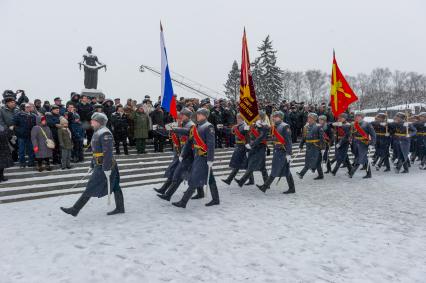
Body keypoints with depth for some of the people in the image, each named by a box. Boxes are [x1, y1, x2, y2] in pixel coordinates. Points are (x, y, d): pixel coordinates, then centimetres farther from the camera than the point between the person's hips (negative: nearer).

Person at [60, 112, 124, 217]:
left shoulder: (105, 133, -17)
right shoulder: (97, 133, 16)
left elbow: (108, 152, -23)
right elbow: (96, 152, 22)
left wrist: (107, 168, -25)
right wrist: (92, 165, 23)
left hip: (103, 167, -10)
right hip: (99, 166, 10)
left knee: (90, 189, -2)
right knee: (115, 187, 13)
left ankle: (75, 210, 6)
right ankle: (120, 208, 22)